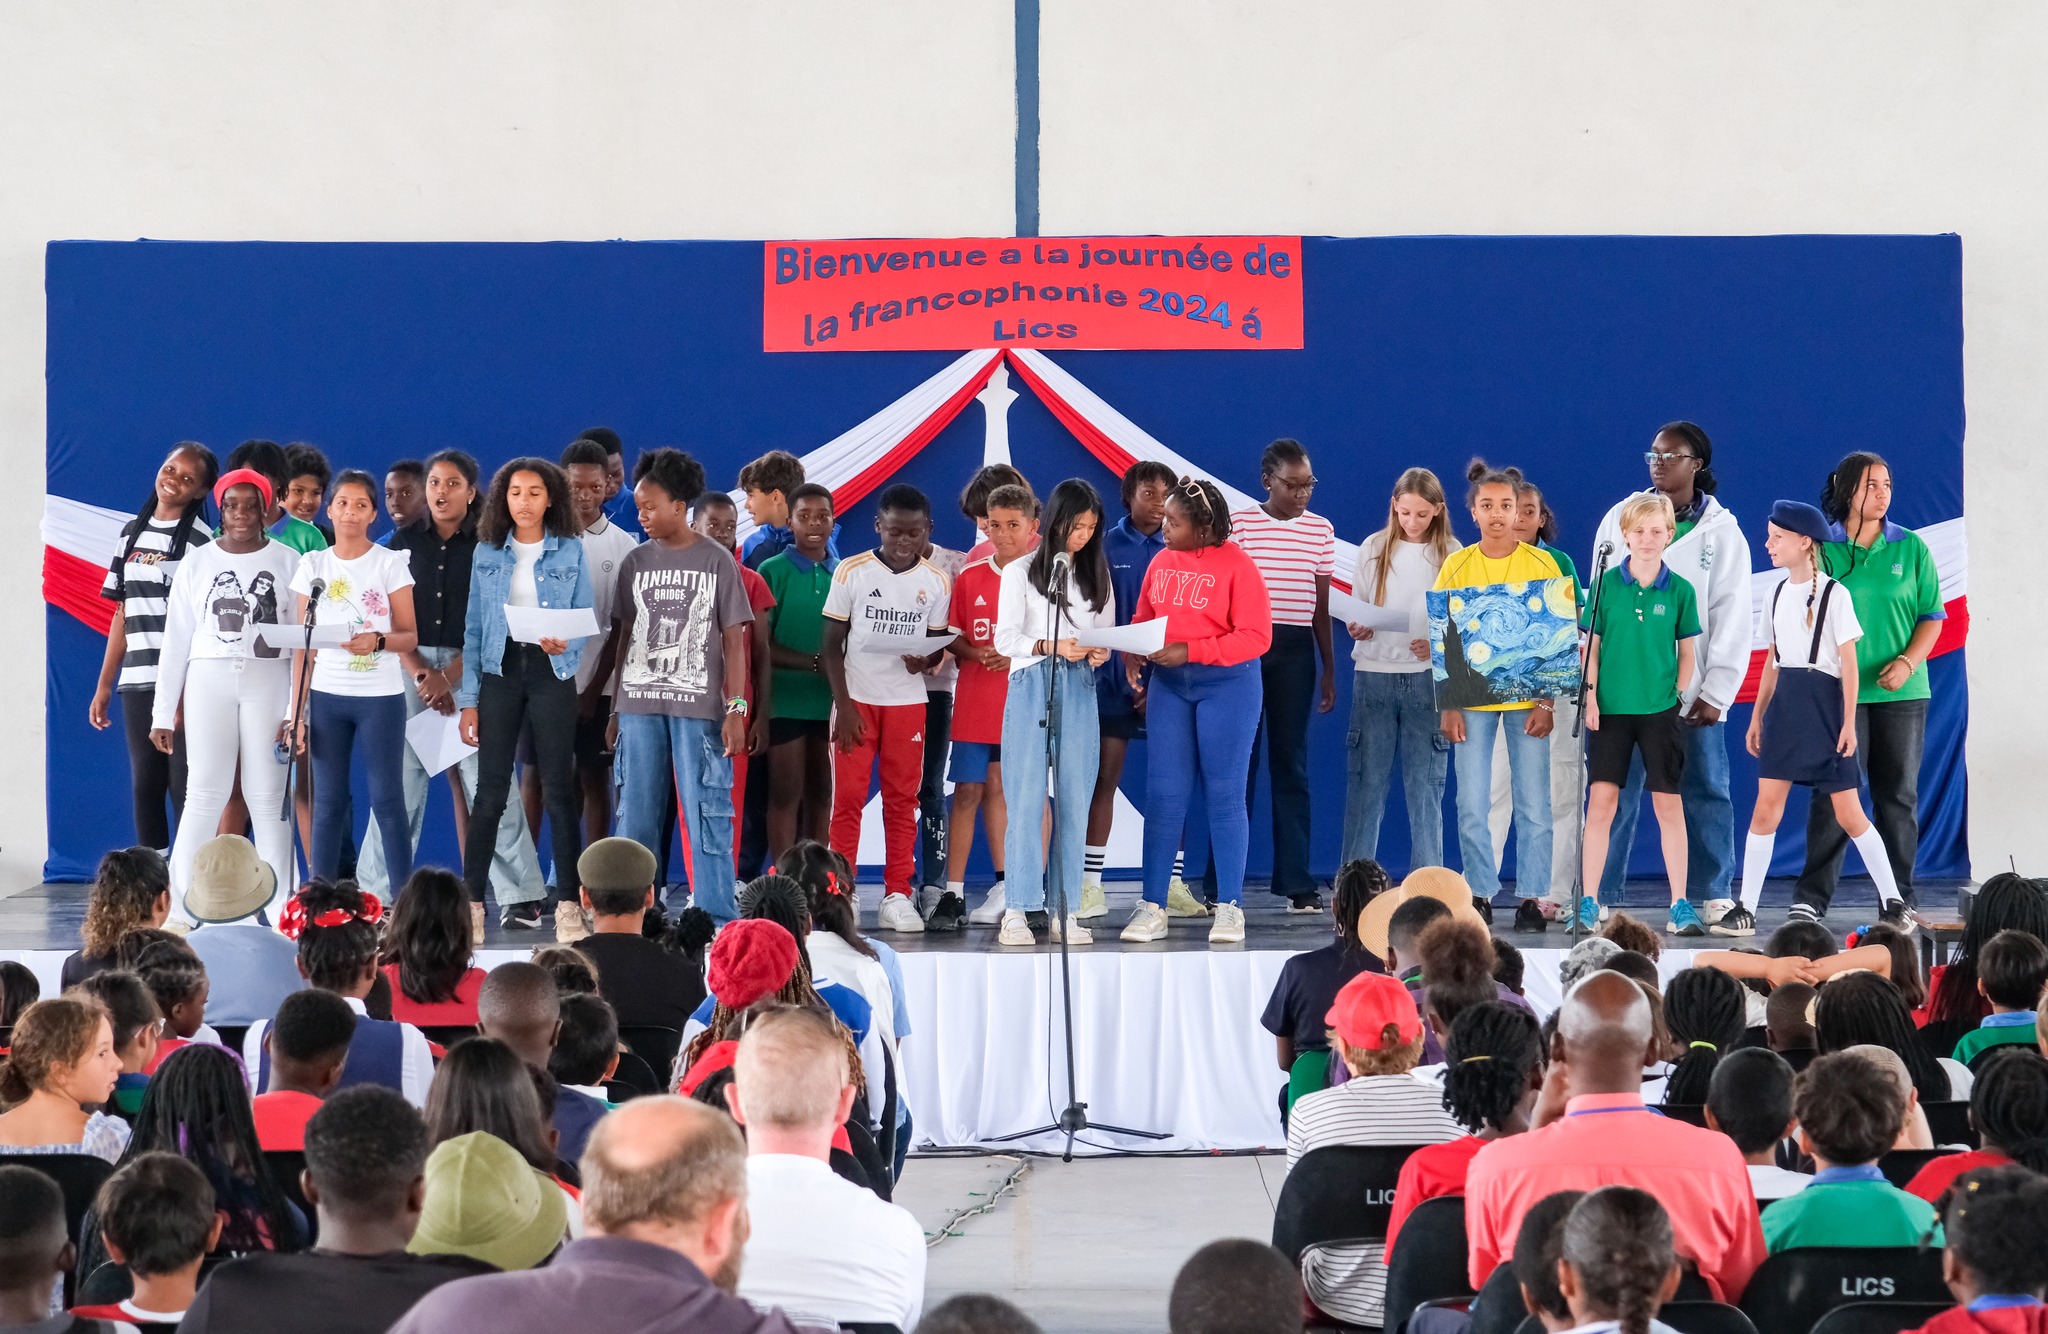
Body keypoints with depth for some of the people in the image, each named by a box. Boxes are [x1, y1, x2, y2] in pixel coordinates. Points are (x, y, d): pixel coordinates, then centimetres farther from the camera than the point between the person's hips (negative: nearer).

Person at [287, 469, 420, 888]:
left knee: (387, 799, -4)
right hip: (326, 696, 2)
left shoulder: (391, 564, 1)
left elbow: (410, 637, 0)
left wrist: (378, 641, -22)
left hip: (380, 696, -2)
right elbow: (304, 645, 8)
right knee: (328, 802, 3)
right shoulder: (312, 566, 8)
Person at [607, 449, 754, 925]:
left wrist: (736, 709, -7)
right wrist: (616, 708, 10)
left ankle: (717, 920, -4)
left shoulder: (717, 561, 1)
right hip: (639, 703, 3)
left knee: (706, 814, -6)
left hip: (699, 706, -3)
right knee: (636, 816, 3)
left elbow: (734, 640, 1)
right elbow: (624, 637, 13)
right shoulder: (636, 563, 9)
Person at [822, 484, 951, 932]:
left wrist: (927, 660, -13)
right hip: (856, 698, -2)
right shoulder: (852, 572, -3)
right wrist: (843, 704, -8)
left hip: (908, 701, 2)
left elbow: (939, 643, 11)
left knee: (902, 799, 3)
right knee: (847, 798, -3)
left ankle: (897, 897, 8)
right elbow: (832, 642, -1)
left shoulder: (935, 581, 3)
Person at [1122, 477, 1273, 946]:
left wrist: (1190, 651, -20)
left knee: (1223, 794, 0)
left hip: (1227, 684, -5)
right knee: (1163, 794, 2)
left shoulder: (1236, 565, -11)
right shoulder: (1161, 562, 5)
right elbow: (1142, 618, 15)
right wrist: (1132, 653, -6)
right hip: (1168, 686, 5)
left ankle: (1229, 908, 7)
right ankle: (1152, 907, 6)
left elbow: (1256, 637, -15)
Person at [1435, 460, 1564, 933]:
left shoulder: (1543, 565, 1)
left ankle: (1531, 898, 6)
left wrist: (1547, 702, -6)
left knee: (1534, 806, -1)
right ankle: (1481, 895, 10)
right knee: (1471, 805, 0)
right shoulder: (1456, 566, 3)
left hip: (1528, 697, -1)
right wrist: (1448, 706, -3)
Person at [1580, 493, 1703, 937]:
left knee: (1669, 804, 2)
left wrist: (1680, 694, -1)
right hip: (1611, 709, 0)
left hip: (1660, 712, 0)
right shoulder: (1608, 584, 1)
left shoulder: (1679, 591, 2)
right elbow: (1592, 646, 3)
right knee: (1601, 800, -2)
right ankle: (1588, 905, 2)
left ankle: (1680, 906, 7)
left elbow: (1686, 651, 9)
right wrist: (1590, 696, -5)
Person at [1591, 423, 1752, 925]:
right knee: (1615, 794, -1)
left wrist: (1716, 692, -7)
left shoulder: (1721, 530, 4)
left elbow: (1733, 617, 1)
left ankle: (1714, 897, 9)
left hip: (1692, 691, -1)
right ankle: (1599, 899, 2)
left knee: (1705, 793, 2)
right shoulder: (1621, 517, 9)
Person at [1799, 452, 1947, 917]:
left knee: (1899, 795, 6)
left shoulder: (1911, 548, 5)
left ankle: (1899, 899, 13)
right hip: (1840, 691, -2)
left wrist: (1907, 662, -9)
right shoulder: (1822, 548, 1)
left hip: (1902, 692, 2)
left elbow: (1933, 616, 6)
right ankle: (1811, 899, 1)